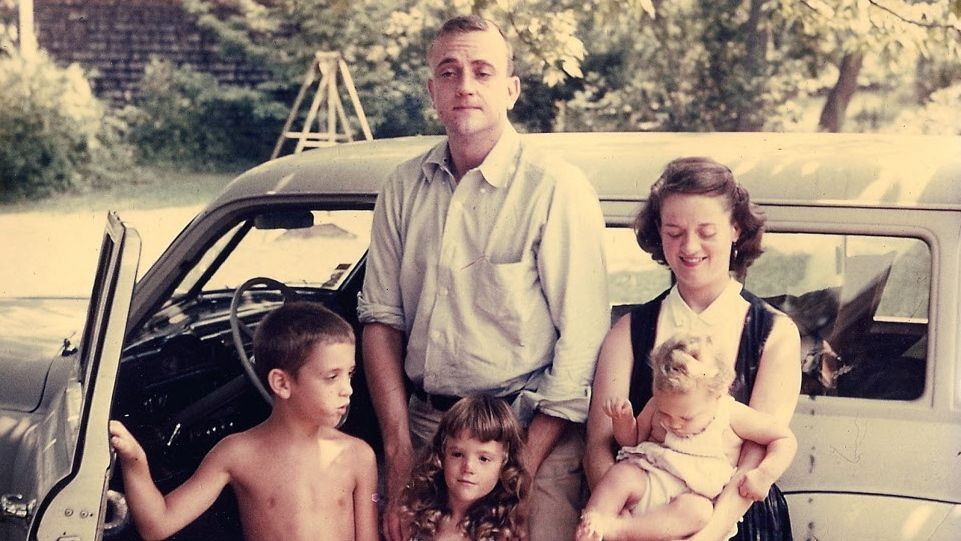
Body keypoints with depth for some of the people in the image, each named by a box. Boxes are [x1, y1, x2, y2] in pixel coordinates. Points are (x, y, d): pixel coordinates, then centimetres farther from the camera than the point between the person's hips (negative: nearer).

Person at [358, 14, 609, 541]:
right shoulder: (403, 187, 4)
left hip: (528, 434, -4)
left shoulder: (557, 190, -10)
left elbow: (582, 343, -13)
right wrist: (398, 453, -2)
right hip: (423, 430, 4)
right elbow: (381, 318, 5)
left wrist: (525, 468, -16)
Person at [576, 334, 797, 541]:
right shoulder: (657, 405, 5)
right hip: (647, 482, 3)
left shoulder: (732, 416, -4)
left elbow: (785, 440, 1)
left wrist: (764, 474, -14)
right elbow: (632, 440, 20)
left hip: (694, 496, -3)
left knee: (696, 510, -38)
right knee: (621, 473, -30)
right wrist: (624, 420, -1)